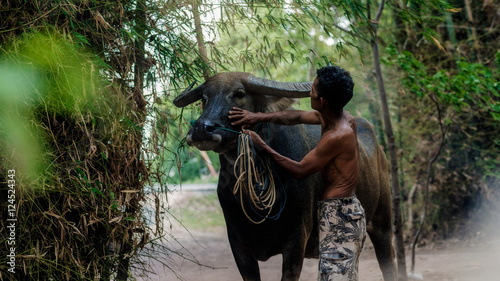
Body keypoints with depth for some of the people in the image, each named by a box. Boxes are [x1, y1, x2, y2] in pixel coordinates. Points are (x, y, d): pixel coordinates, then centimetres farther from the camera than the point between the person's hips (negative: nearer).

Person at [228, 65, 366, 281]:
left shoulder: (337, 137, -22)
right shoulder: (341, 117, 6)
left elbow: (300, 170, -13)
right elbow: (296, 117, 20)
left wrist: (263, 146, -7)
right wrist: (259, 116, 11)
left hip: (338, 215, -11)